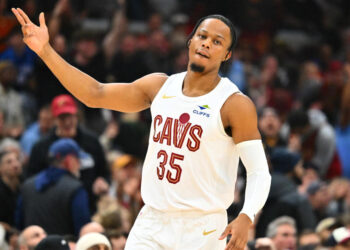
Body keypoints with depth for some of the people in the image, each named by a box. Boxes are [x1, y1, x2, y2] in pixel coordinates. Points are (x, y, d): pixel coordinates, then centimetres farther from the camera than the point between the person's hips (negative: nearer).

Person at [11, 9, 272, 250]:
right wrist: (46, 51, 4)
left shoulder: (236, 105, -9)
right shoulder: (160, 86, 6)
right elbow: (96, 94, 10)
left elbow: (259, 171, -11)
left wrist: (246, 218, -29)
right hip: (152, 221, 5)